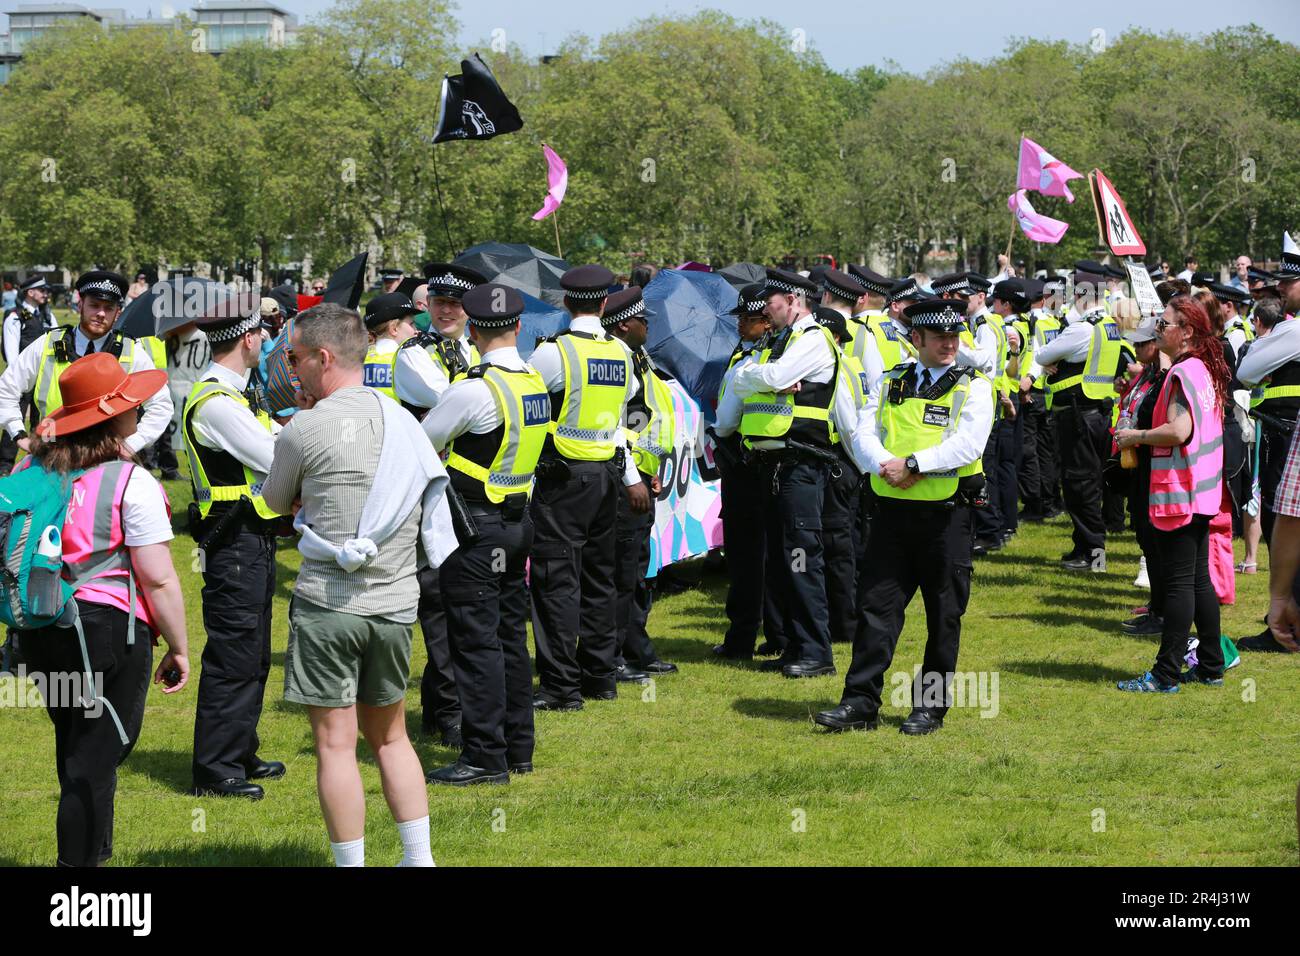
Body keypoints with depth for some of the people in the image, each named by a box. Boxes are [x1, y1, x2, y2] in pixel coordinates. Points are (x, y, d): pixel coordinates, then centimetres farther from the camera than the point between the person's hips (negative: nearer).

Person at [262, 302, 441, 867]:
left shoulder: (305, 429, -10)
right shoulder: (404, 421, 6)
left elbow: (277, 501, 6)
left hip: (328, 603, -6)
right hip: (396, 603, 6)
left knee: (335, 742, 1)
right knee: (389, 736, 18)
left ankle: (351, 864, 4)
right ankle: (419, 858, 18)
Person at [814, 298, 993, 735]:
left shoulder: (974, 387, 0)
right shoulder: (890, 383, 11)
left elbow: (967, 445, -13)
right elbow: (864, 436, 3)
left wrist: (912, 463, -18)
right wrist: (886, 466, -17)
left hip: (947, 514, -3)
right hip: (892, 512, 3)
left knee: (944, 616, 4)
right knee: (876, 606, 1)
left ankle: (930, 707, 14)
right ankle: (861, 703, 4)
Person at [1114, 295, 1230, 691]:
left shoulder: (1182, 373, -17)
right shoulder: (1205, 370, 13)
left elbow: (1178, 431, -27)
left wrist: (1137, 435, -11)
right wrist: (1142, 436, 15)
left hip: (1178, 494, -10)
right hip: (1202, 493, 10)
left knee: (1178, 583, -6)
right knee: (1199, 579, 15)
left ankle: (1166, 674, -3)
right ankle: (1211, 666, 20)